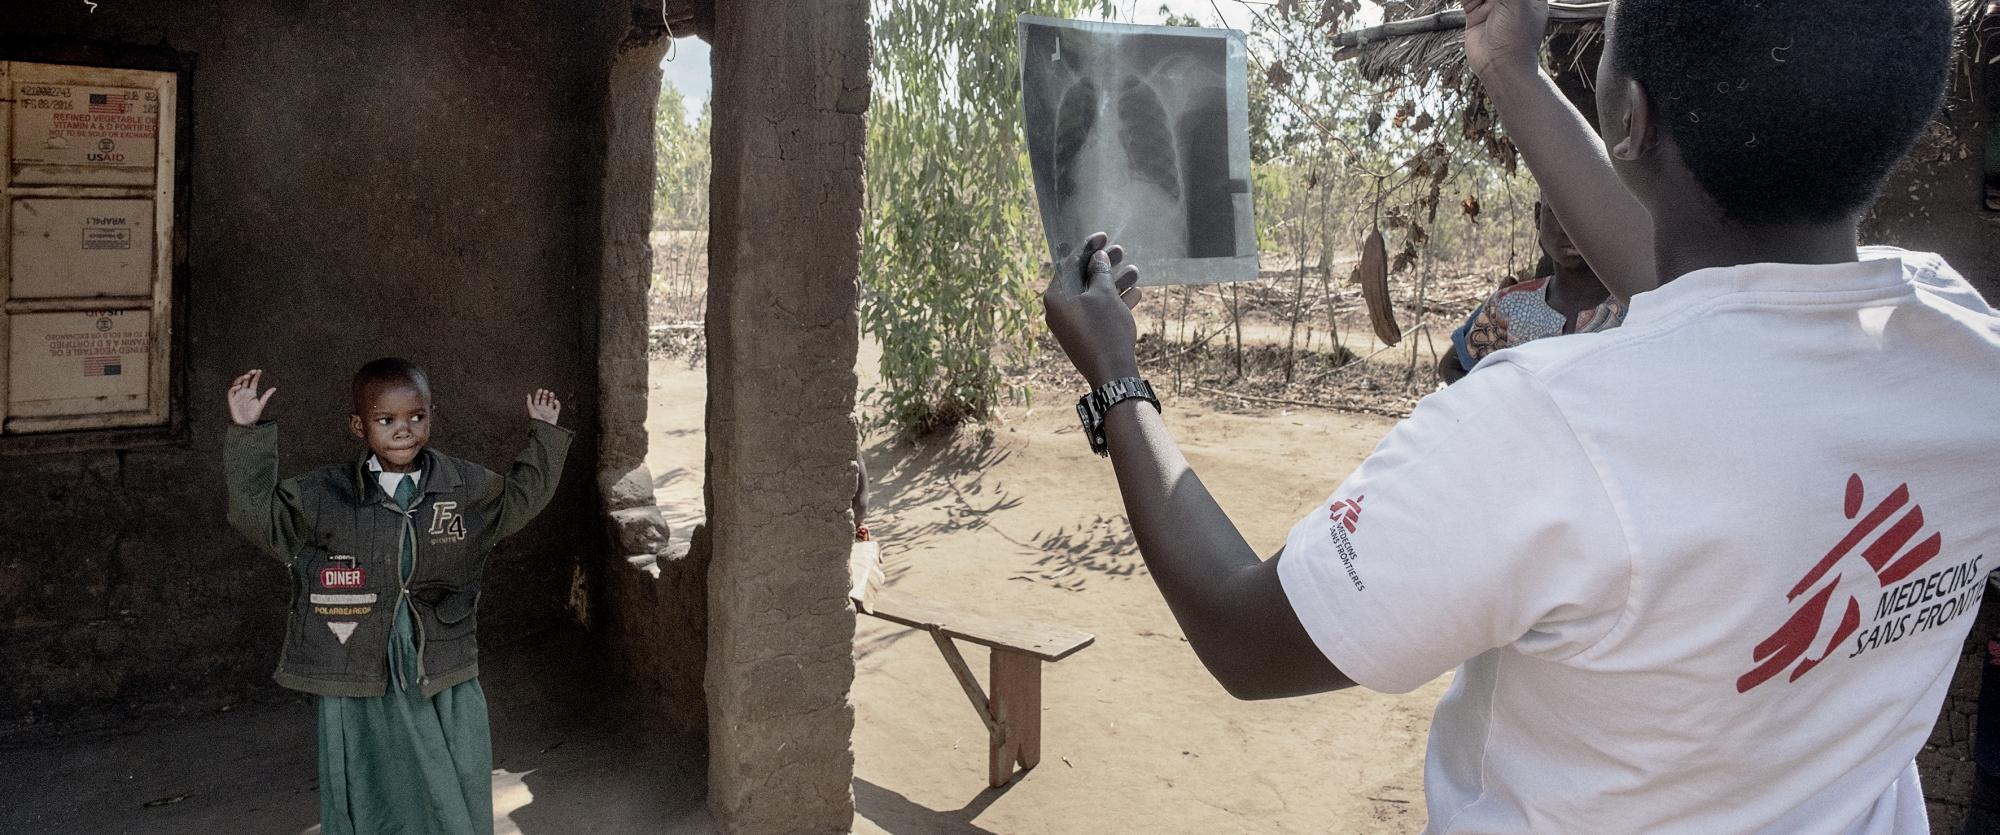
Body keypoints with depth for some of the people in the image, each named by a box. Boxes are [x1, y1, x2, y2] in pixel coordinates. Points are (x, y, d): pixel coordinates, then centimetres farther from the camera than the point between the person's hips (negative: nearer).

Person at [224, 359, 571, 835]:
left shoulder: (467, 487, 0)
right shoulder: (325, 496, -5)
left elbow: (522, 497, 17)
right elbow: (257, 512, -6)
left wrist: (544, 436, 11)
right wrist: (247, 435, -12)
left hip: (445, 680, 1)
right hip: (360, 685, -1)